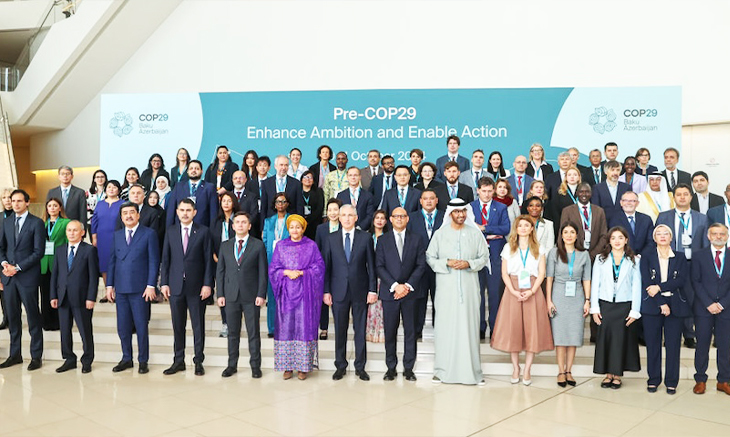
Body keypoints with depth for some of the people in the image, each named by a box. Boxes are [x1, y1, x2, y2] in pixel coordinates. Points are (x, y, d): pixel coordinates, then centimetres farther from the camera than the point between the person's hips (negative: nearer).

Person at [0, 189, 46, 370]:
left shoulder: (36, 223, -4)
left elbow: (39, 251, -9)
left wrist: (17, 267, -13)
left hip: (28, 276, -5)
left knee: (33, 316, 2)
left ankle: (36, 356, 10)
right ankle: (15, 355, 21)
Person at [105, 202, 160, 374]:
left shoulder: (149, 234, -1)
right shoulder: (117, 235, 13)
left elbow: (154, 261, -5)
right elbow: (112, 261, 13)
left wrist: (151, 285, -11)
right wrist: (109, 285, 6)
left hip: (140, 289, -4)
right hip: (121, 288, 4)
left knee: (141, 327, 1)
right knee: (123, 327, 9)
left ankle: (143, 361, 13)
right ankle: (126, 359, 22)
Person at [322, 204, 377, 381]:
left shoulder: (365, 237, 2)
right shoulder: (331, 238, 5)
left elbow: (371, 265, 2)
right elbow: (326, 266, 5)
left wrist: (372, 290, -3)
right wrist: (326, 291, 0)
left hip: (360, 291, -1)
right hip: (339, 291, 1)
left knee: (360, 330, 6)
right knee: (340, 330, 8)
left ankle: (360, 367, 17)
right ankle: (340, 366, 20)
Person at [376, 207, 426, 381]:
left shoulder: (416, 239, 7)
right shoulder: (382, 240, 5)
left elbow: (421, 265, 2)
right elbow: (379, 267, -1)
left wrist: (408, 285, -10)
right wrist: (395, 286, -12)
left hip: (409, 292, 1)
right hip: (389, 293, 0)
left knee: (410, 331, 5)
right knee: (390, 331, 4)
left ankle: (408, 368, 14)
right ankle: (391, 367, 15)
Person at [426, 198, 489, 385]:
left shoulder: (475, 233, 7)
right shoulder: (439, 234, 7)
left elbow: (484, 257, 8)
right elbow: (430, 257, 6)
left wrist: (469, 263, -10)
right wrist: (447, 263, -10)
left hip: (469, 287, 0)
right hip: (446, 287, 0)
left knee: (469, 326, 0)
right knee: (444, 326, -1)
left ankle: (472, 371, 8)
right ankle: (442, 370, 7)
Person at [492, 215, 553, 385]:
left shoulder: (538, 249, 9)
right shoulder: (508, 247, 9)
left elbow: (541, 273, 3)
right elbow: (504, 273, 3)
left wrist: (531, 291, -12)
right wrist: (514, 291, -11)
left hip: (533, 292, 0)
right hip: (513, 291, 0)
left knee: (532, 329, -3)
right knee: (512, 328, -2)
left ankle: (527, 370, 4)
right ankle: (515, 368, 9)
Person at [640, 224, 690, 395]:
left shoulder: (680, 257, 10)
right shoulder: (647, 255, 5)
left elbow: (682, 280, -5)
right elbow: (646, 281, -4)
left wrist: (660, 287, -15)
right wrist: (661, 304, -11)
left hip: (675, 305, 1)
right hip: (652, 304, -1)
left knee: (673, 345, 2)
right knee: (652, 344, 3)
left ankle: (671, 382, 12)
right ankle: (653, 380, 13)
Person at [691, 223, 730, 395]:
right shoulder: (699, 255, 4)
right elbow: (696, 281, -1)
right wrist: (708, 304, -10)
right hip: (703, 309, -1)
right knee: (702, 346, 3)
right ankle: (700, 380, 12)